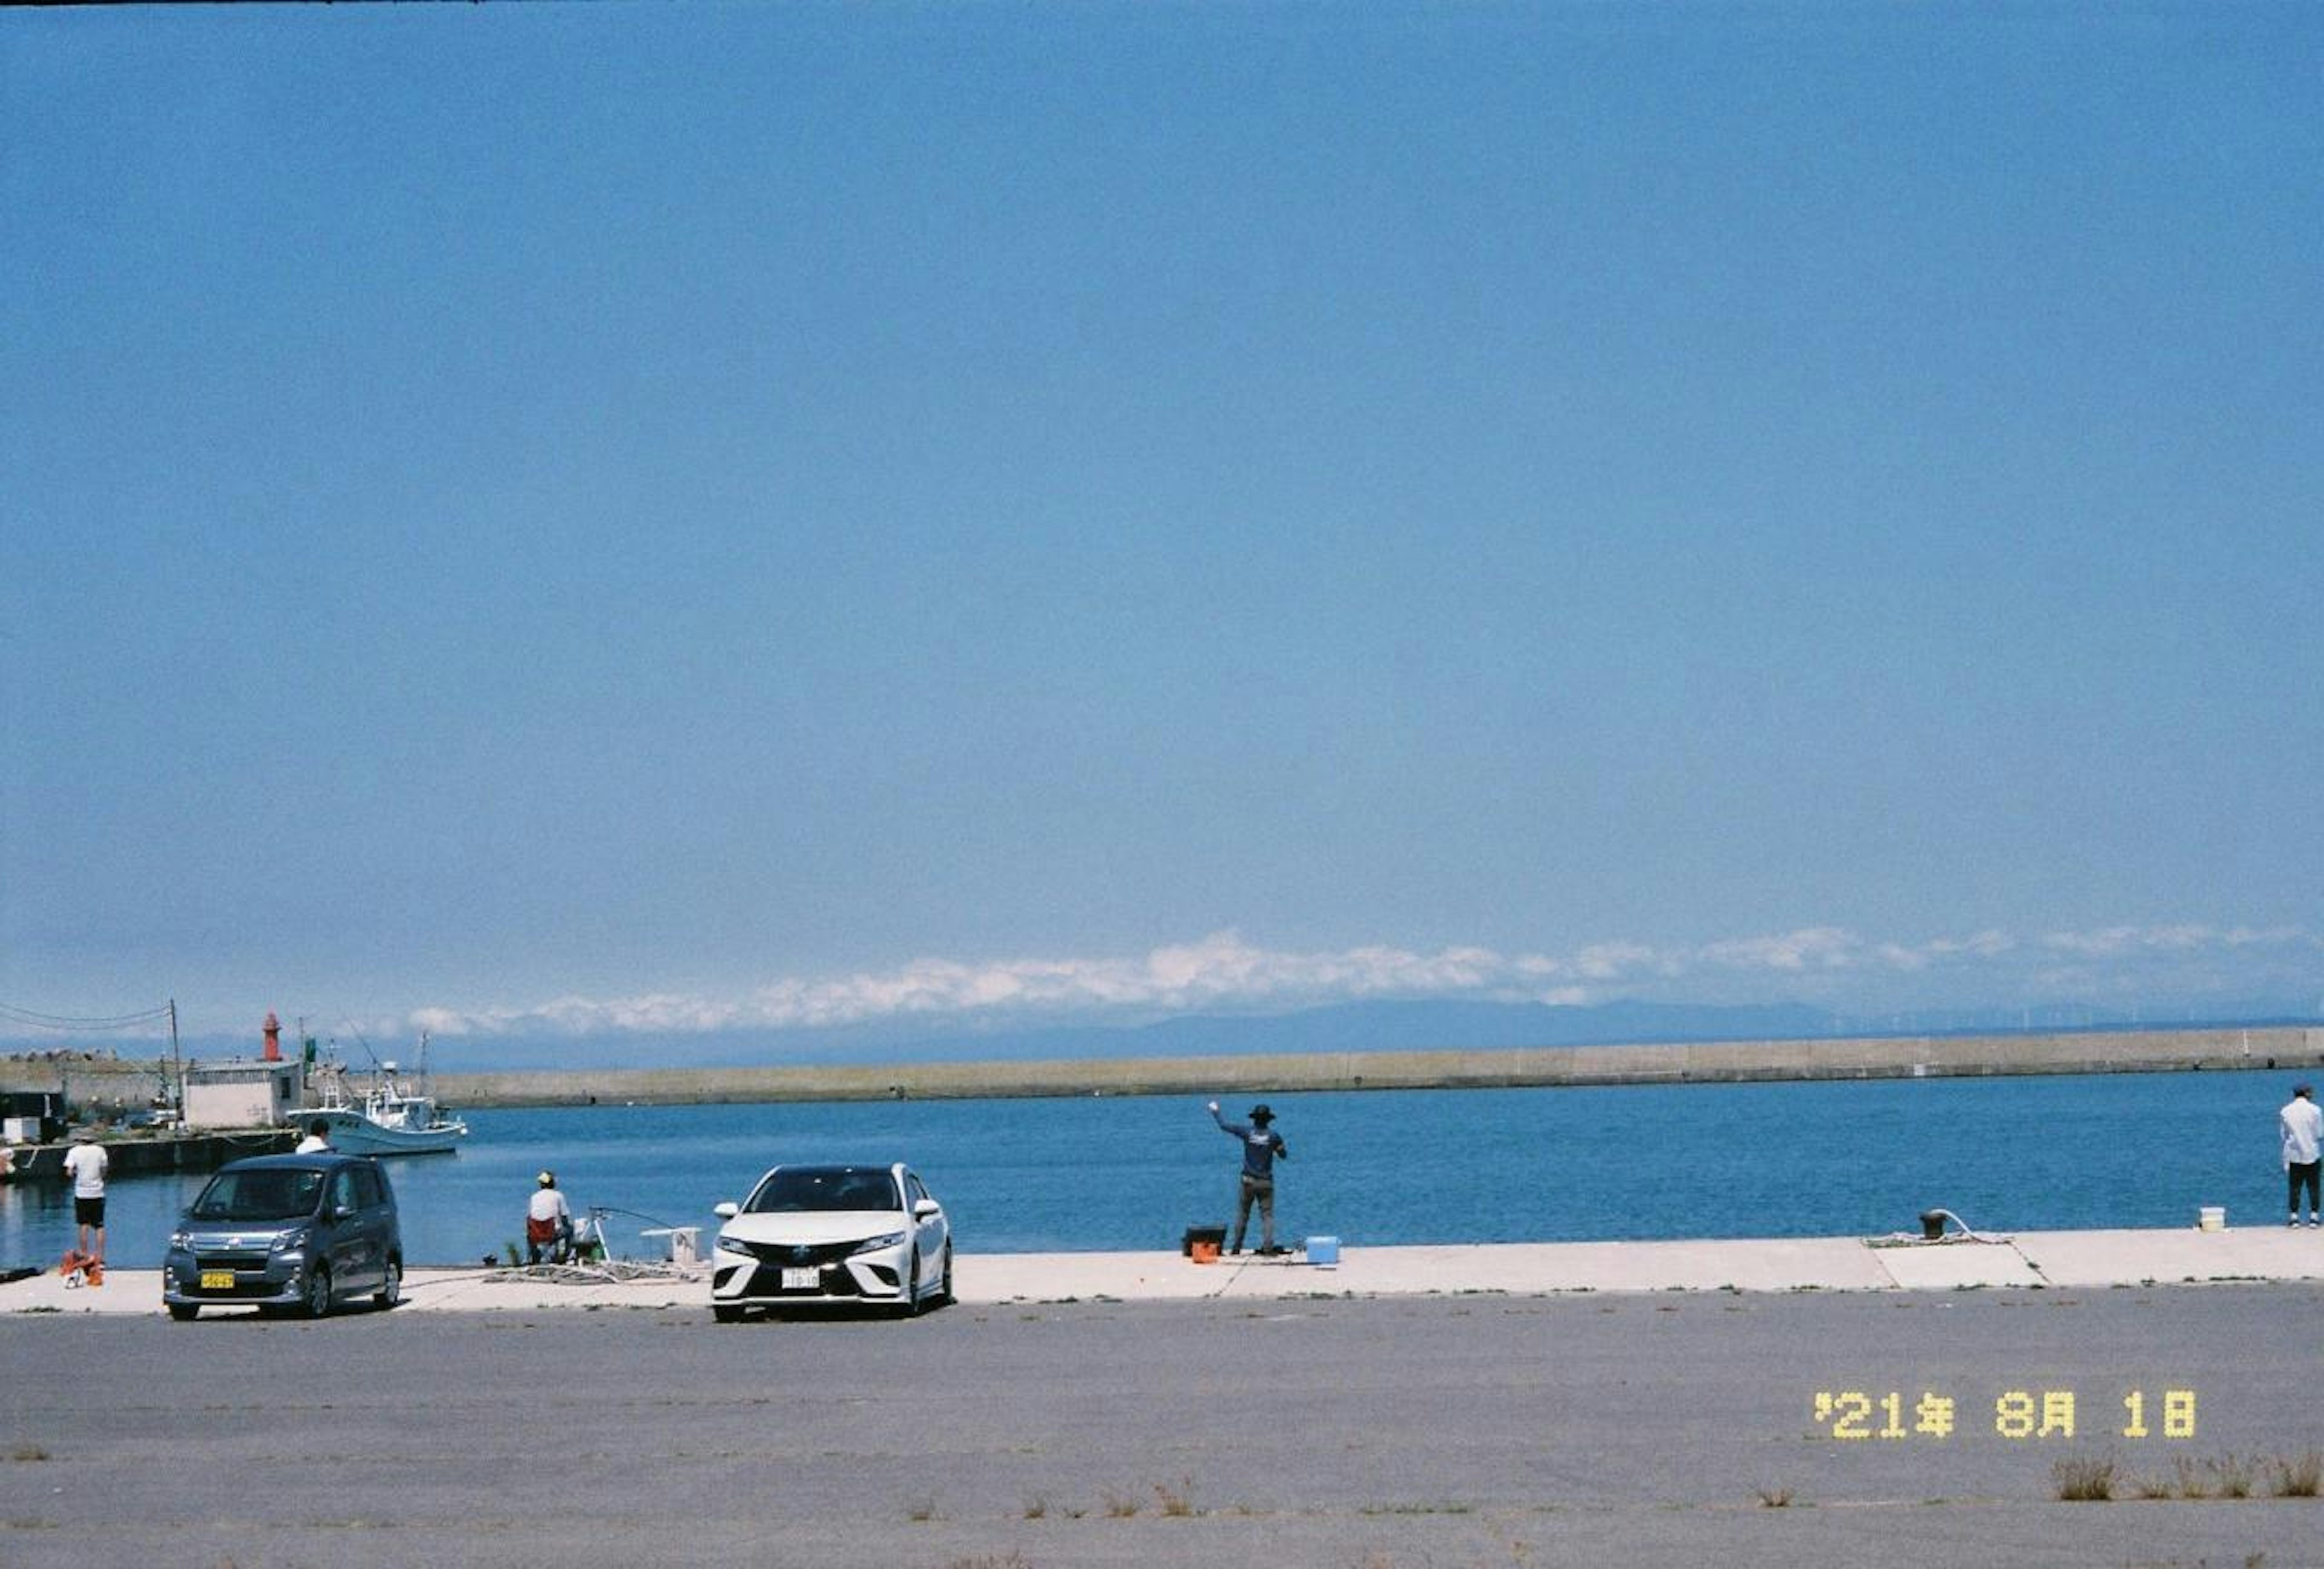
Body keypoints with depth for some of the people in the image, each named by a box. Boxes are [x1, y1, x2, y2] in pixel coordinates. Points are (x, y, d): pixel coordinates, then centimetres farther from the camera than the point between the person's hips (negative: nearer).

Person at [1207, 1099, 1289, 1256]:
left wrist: (1215, 1111, 19)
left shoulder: (1247, 1131, -6)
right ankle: (1268, 1248, -10)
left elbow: (1224, 1125, 3)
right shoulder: (1274, 1136, -5)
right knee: (1267, 1215, 0)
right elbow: (1284, 1155, 6)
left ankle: (1236, 1248, 14)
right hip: (1266, 1182, 0)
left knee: (1242, 1215, 10)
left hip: (1248, 1180, 0)